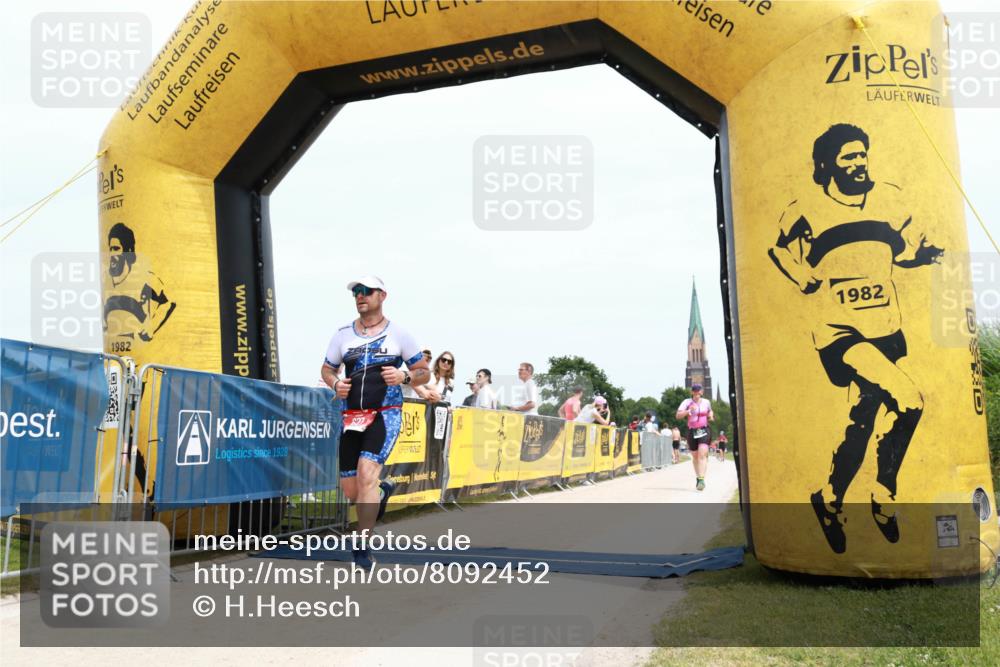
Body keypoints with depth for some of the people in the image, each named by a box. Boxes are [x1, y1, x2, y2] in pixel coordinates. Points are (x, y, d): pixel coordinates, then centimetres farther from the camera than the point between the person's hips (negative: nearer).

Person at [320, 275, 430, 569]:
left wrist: (404, 376, -13)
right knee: (350, 490, 5)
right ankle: (381, 492, 41)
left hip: (386, 414, -4)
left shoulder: (398, 334, 2)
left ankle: (362, 546, -12)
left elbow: (424, 372, 8)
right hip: (352, 417, 4)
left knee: (367, 472, -22)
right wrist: (335, 384, -3)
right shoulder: (343, 335, 9)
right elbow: (326, 369, 19)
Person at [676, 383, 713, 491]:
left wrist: (711, 417, 7)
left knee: (702, 454, -18)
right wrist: (688, 411, -26)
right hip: (692, 432, 0)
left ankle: (701, 480, -24)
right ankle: (697, 477, 32)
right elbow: (678, 415, -11)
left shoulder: (706, 402, 8)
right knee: (695, 456, 11)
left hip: (704, 431, 0)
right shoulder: (687, 402, -1)